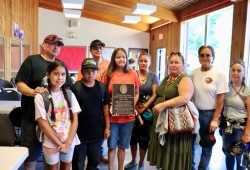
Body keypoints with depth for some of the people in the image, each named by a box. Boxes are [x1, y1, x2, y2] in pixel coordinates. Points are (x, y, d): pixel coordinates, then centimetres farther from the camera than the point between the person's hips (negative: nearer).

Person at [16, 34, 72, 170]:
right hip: (32, 117, -4)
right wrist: (32, 91, -28)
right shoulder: (31, 60, -3)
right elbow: (20, 84, -9)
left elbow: (68, 87, 15)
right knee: (31, 154, 6)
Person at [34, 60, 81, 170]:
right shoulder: (41, 96, -9)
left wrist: (68, 143, -10)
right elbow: (43, 123, -10)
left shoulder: (69, 94, 0)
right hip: (51, 143, -2)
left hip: (69, 142, 3)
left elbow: (75, 120, -1)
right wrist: (59, 144, -12)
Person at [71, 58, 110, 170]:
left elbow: (105, 108, 6)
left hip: (97, 132, 4)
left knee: (95, 161, 21)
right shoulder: (75, 88, -13)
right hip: (79, 133, -3)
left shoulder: (102, 87, -1)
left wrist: (107, 127, 6)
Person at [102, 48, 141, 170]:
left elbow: (137, 93, 7)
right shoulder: (108, 75, -1)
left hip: (128, 116, 1)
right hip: (112, 116, -1)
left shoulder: (132, 74, 2)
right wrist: (109, 106, -13)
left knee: (122, 145, 13)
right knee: (112, 146, 9)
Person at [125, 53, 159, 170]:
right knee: (132, 136, 11)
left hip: (147, 111, -1)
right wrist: (134, 106, -12)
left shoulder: (153, 76, -1)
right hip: (133, 110, 2)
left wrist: (144, 107, -12)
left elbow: (155, 94, -6)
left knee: (144, 137, 8)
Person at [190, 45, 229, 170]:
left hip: (209, 114, -3)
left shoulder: (219, 75, -9)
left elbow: (220, 100, -9)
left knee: (207, 145, 11)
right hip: (194, 112, 3)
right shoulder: (194, 73, 1)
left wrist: (215, 119, -11)